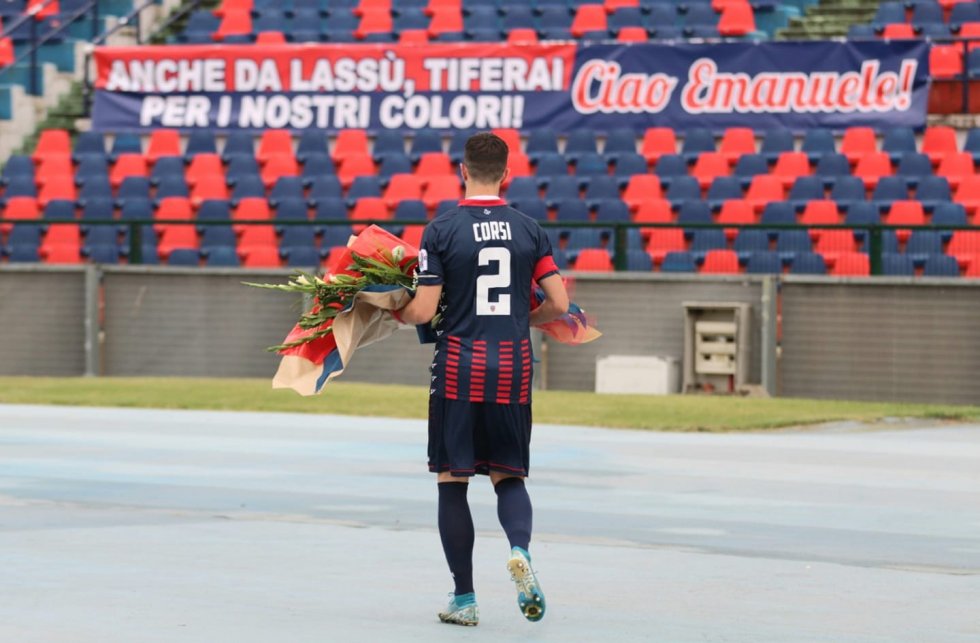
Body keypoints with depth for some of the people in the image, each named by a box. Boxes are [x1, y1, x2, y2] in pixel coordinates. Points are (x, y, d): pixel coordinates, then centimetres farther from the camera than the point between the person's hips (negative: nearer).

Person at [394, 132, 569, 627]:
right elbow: (559, 304, 2)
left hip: (458, 367, -2)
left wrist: (396, 313, 14)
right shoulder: (529, 230, 4)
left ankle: (464, 599, 6)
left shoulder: (442, 230, -5)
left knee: (452, 480, 7)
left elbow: (424, 311, -8)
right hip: (512, 366, 2)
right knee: (509, 475, 12)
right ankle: (520, 549, -19)